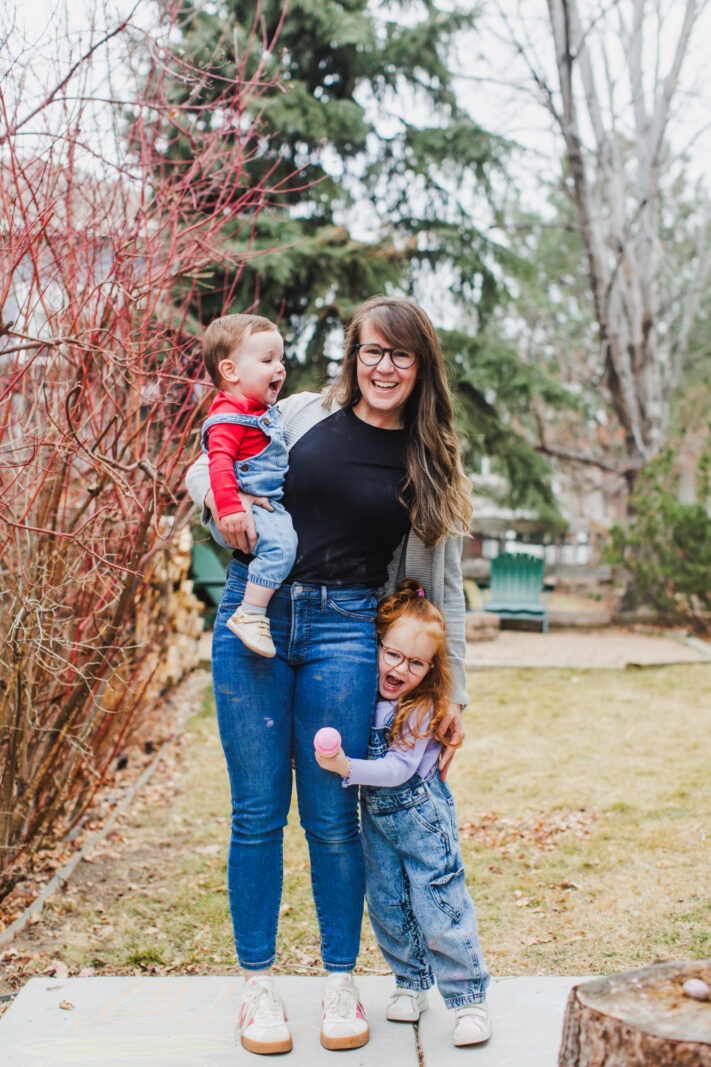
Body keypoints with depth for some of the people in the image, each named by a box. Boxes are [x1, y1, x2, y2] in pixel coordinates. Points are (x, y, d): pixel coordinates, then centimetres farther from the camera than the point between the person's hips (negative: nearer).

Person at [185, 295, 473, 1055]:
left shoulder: (430, 464, 8)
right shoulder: (304, 414, 6)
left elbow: (442, 584, 12)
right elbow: (204, 470, 14)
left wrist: (455, 693, 11)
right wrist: (225, 503, -10)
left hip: (344, 630, 0)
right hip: (254, 615, 0)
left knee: (332, 815, 4)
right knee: (258, 811, 5)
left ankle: (341, 983, 22)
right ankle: (257, 984, 20)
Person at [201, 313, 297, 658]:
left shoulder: (265, 411, 15)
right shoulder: (229, 415, -17)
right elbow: (219, 462, -28)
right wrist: (229, 508, -37)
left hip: (272, 504, 10)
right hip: (247, 509, -10)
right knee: (279, 541, -32)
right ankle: (251, 615, -27)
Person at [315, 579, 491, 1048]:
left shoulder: (421, 710, -19)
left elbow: (399, 769, -26)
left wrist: (346, 767, -36)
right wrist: (330, 758, -9)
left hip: (421, 814, -5)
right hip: (376, 816, 5)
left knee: (440, 909, -4)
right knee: (387, 906, 11)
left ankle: (469, 998, 9)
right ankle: (412, 984, 30)